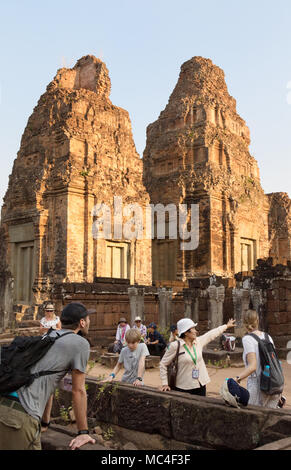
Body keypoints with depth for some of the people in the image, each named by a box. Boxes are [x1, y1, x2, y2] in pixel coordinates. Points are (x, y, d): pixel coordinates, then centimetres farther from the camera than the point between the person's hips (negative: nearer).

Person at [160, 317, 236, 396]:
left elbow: (212, 334, 19)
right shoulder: (175, 346, -12)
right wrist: (164, 383, -8)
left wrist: (226, 326, 30)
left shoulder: (198, 341, 4)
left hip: (201, 386, 5)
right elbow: (163, 364, -5)